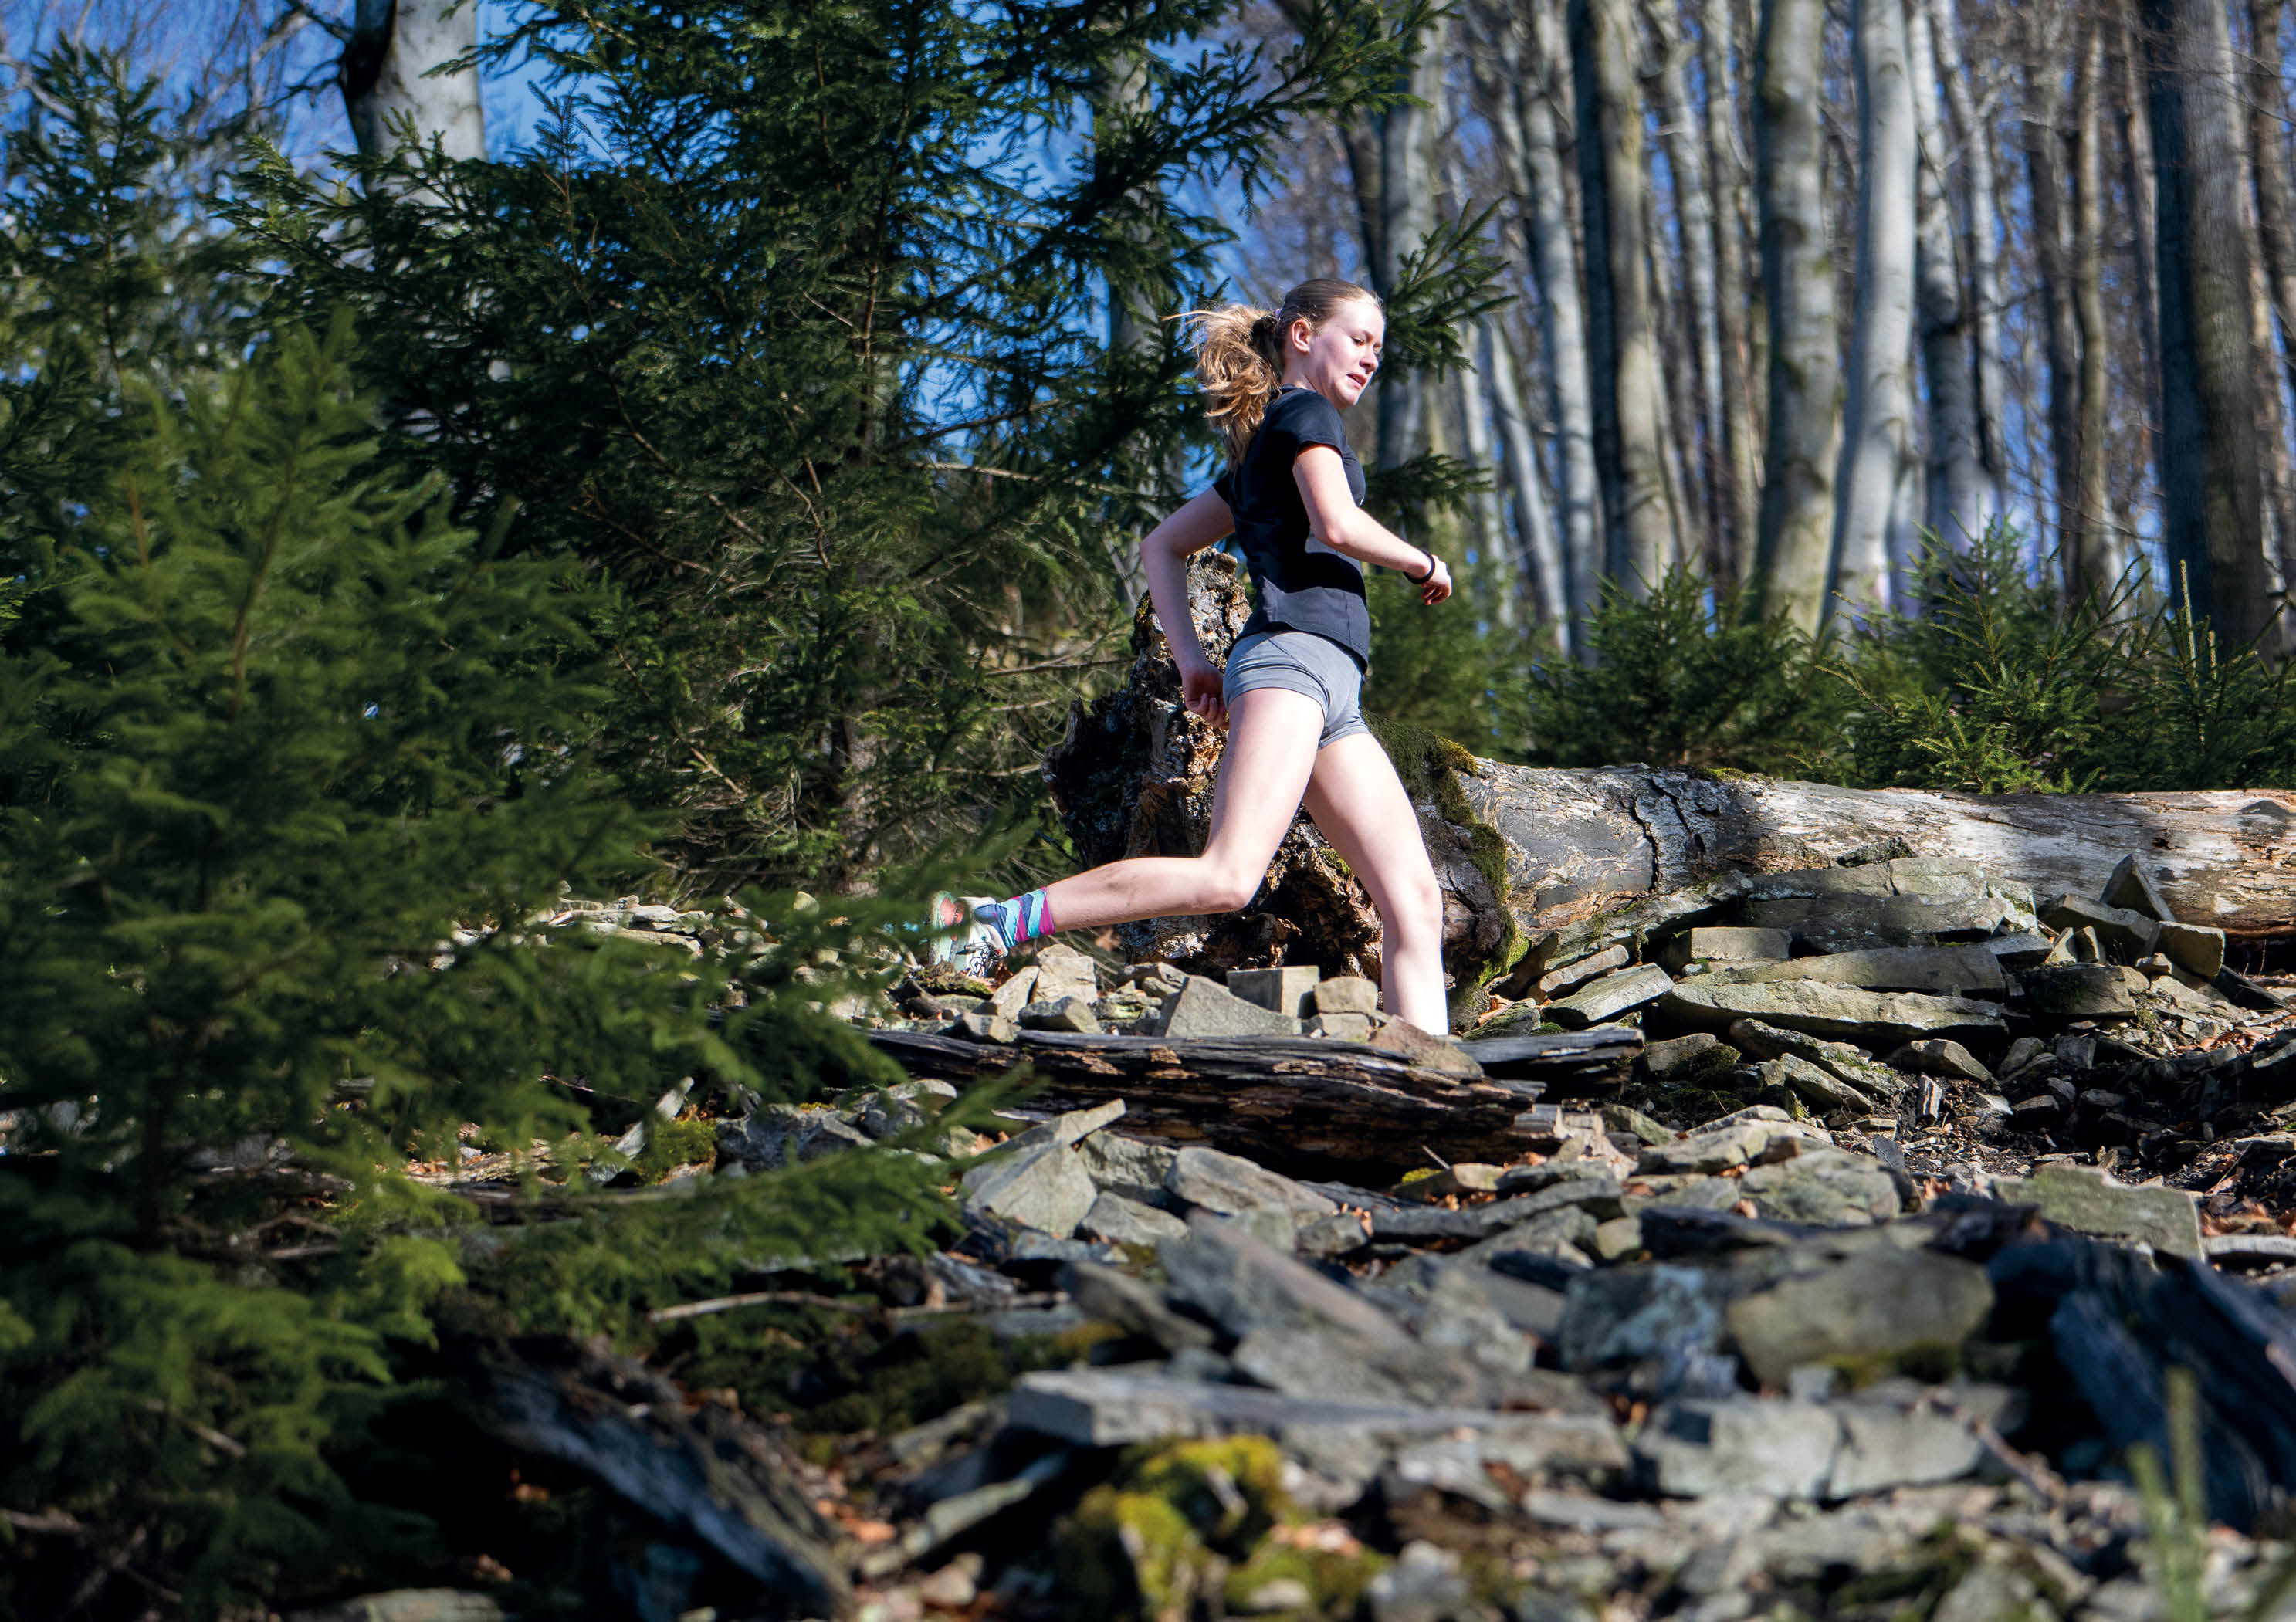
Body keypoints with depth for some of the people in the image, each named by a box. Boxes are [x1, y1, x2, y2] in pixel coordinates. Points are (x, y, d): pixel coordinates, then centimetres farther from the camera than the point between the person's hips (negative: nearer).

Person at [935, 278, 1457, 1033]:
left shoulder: (1260, 454, 30)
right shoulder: (1304, 411, 5)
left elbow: (1161, 546, 29)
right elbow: (1338, 525, -12)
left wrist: (1190, 657, 18)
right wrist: (1424, 565, 6)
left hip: (1330, 700, 10)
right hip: (1294, 653, -10)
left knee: (1414, 901, 0)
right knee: (1227, 876, -25)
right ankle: (1001, 920, -22)